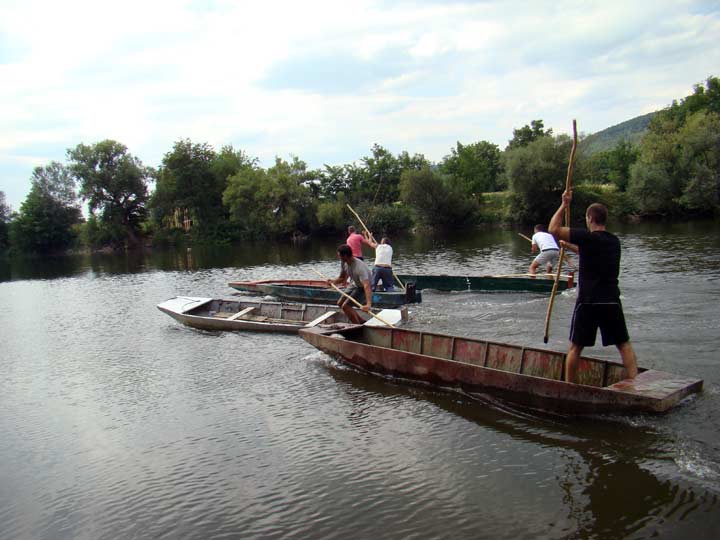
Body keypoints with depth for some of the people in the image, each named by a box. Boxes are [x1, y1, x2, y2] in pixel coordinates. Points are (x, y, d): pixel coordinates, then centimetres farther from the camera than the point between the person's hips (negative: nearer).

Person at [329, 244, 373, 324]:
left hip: (362, 288, -9)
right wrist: (333, 281, -20)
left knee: (345, 306, -19)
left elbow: (366, 286, -51)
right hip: (354, 285, 9)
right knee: (340, 303, 17)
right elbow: (342, 277, 3)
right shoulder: (343, 263, -14)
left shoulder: (360, 268, -39)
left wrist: (368, 304, -63)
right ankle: (362, 322, 25)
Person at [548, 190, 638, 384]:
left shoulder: (587, 237, -11)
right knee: (624, 345, 14)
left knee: (575, 347, 8)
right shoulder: (614, 241, 10)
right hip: (612, 302, 5)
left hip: (588, 302, -4)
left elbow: (553, 229, -13)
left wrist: (564, 204, -3)